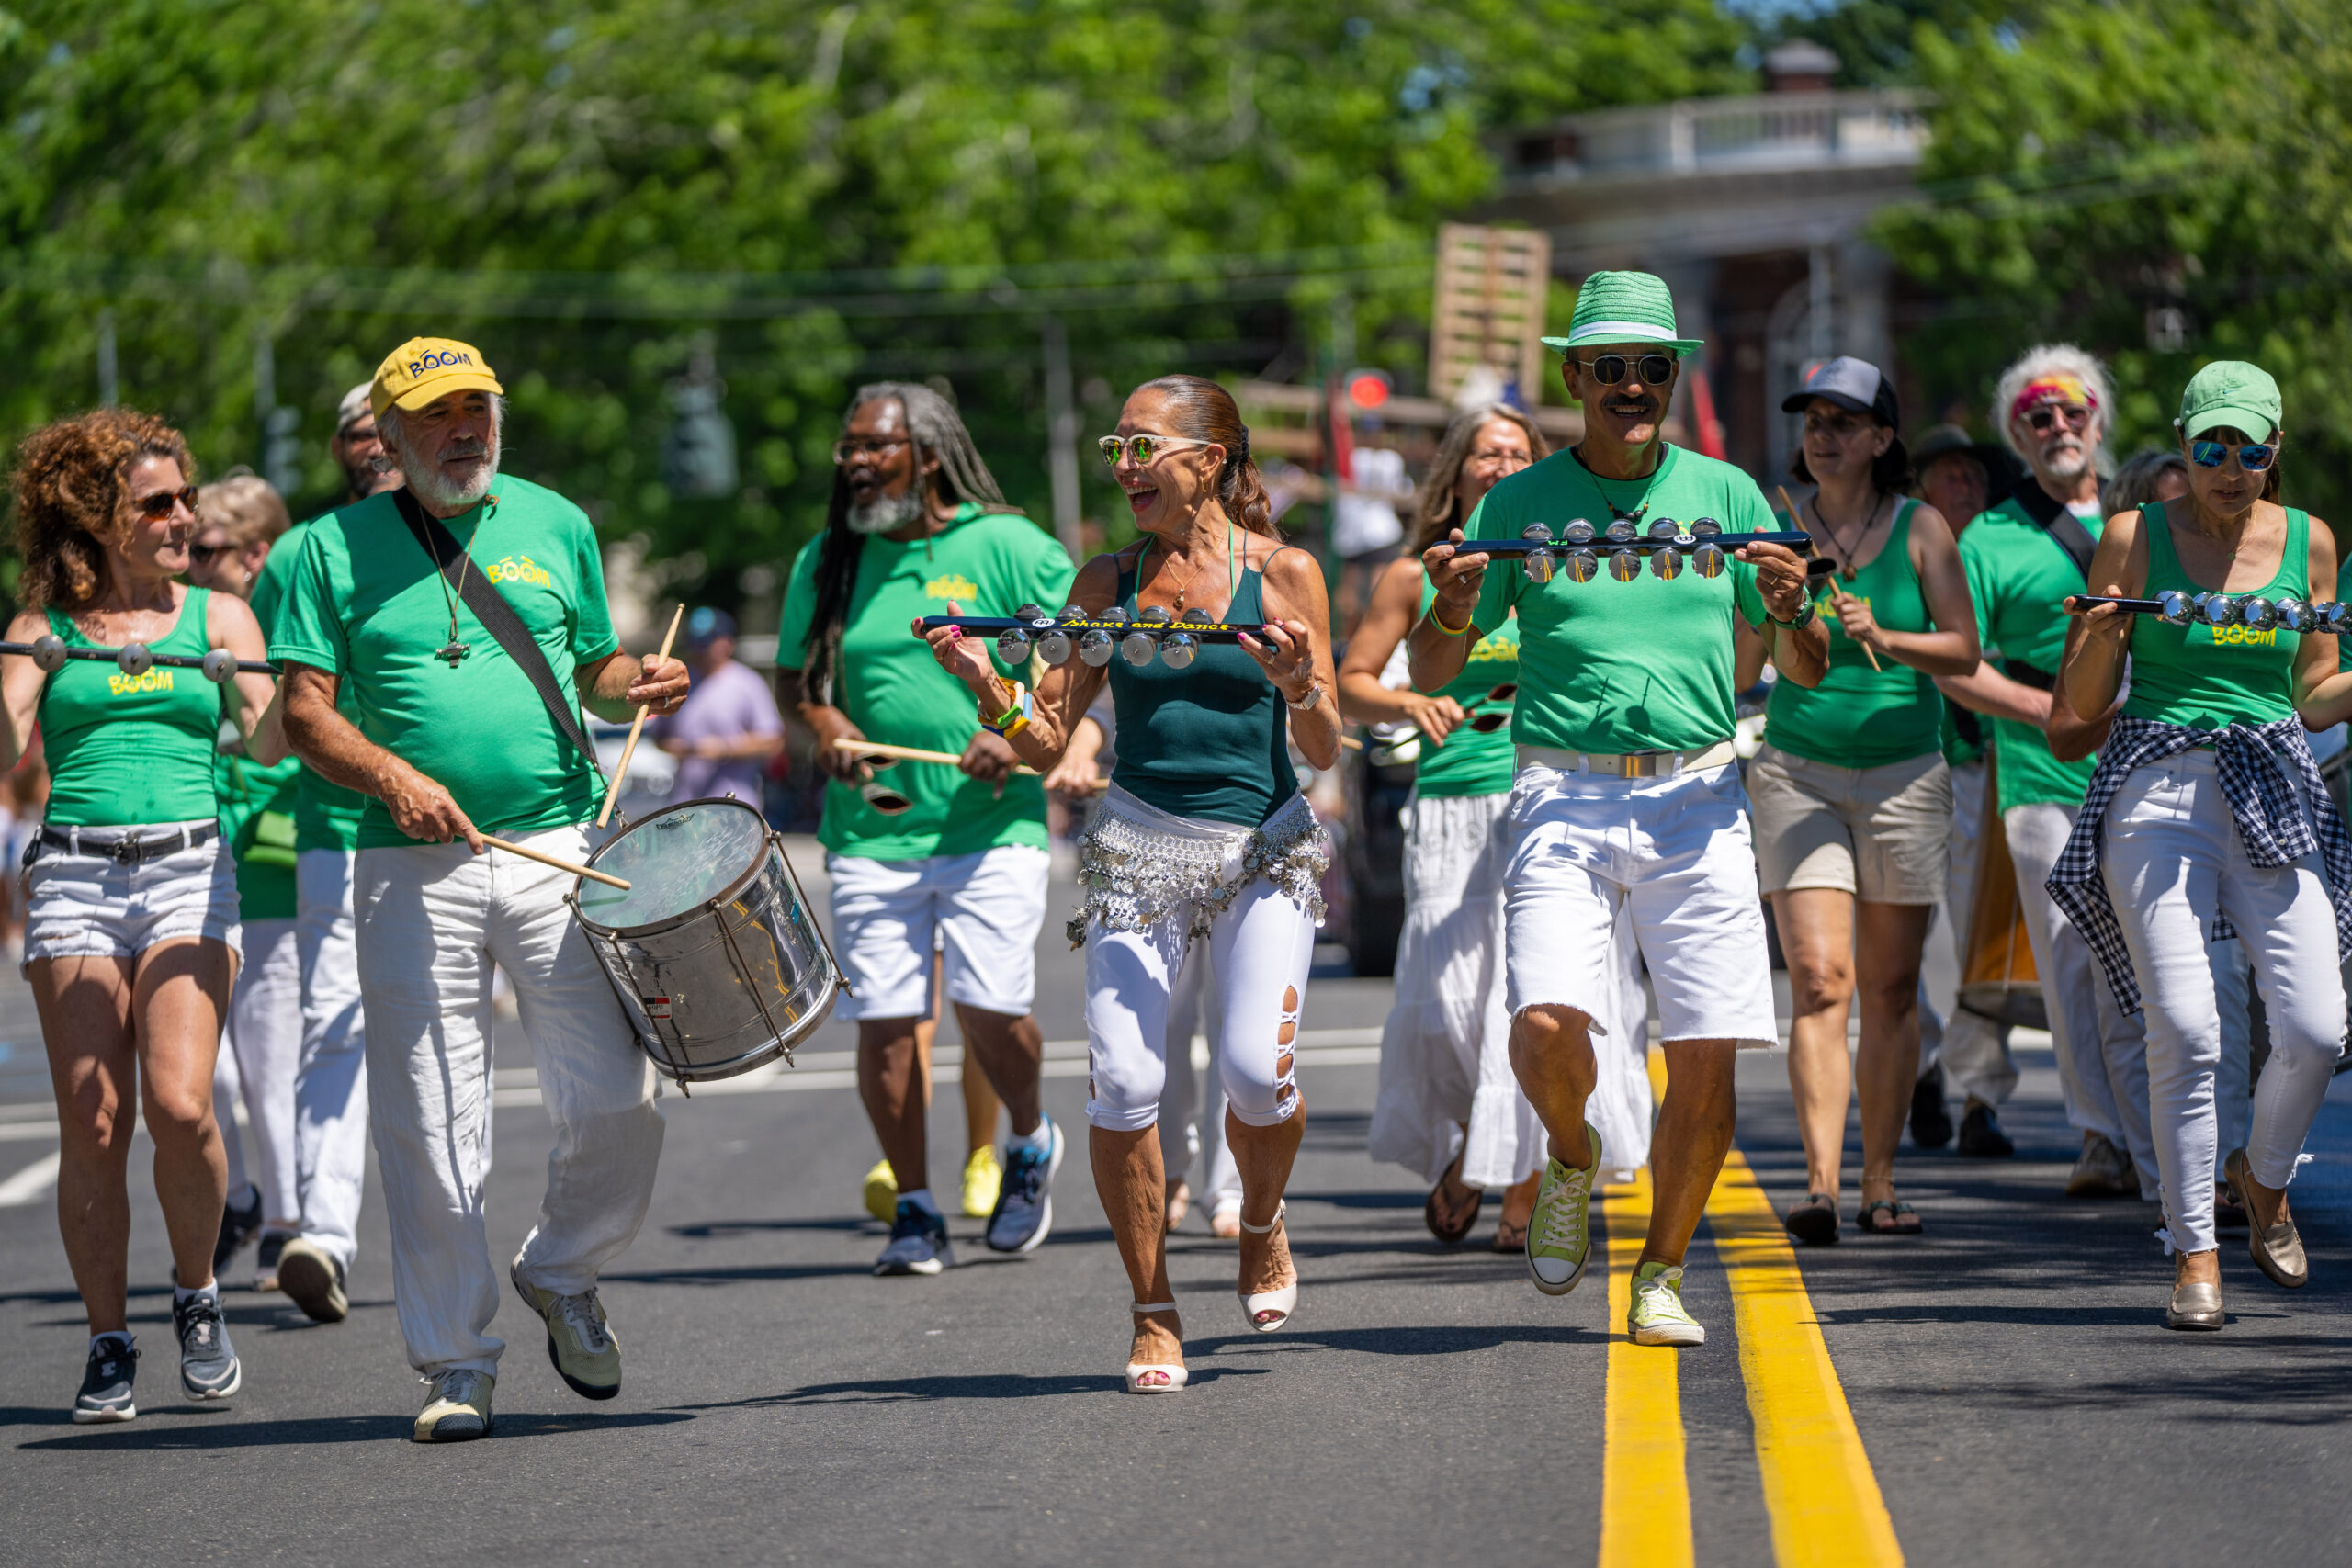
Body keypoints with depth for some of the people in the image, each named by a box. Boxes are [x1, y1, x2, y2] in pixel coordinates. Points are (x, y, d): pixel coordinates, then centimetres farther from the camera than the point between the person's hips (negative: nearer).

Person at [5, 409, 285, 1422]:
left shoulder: (216, 617, 12)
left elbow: (269, 743, -1)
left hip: (189, 870, 0)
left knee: (179, 1105, -16)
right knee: (93, 1125, -5)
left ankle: (196, 1298, 8)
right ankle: (109, 1344, 7)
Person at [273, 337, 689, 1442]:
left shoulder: (555, 526, 13)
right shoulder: (335, 550, 5)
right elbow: (304, 710, -1)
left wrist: (640, 683, 0)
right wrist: (388, 774, -18)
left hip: (559, 851, 2)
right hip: (414, 869, -2)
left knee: (618, 1101, -5)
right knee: (431, 1128, -2)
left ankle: (561, 1271, 23)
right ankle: (456, 1361, 10)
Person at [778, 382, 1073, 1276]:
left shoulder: (1006, 548, 0)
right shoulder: (828, 563, 11)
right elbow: (795, 672, 20)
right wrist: (824, 722, -2)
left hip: (990, 825, -3)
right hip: (871, 832, 3)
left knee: (991, 1009, -12)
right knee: (883, 1020, -2)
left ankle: (1031, 1142, 19)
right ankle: (913, 1211, 10)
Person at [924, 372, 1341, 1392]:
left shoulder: (1284, 573, 1)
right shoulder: (1107, 582, 8)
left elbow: (1323, 755, 0)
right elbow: (1050, 742, 8)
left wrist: (1302, 689, -21)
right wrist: (985, 683, -9)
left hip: (1265, 847, -2)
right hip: (1138, 845, 2)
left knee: (1254, 1071, -18)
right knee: (1122, 1081, -14)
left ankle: (1262, 1223, 17)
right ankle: (1153, 1311, 4)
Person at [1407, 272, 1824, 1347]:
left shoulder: (1724, 494, 9)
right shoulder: (1521, 503, 6)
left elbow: (1808, 672, 10)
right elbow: (1431, 676, 7)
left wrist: (1791, 611, -12)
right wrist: (1455, 610, -14)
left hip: (1695, 796, 1)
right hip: (1565, 797, -1)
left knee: (1707, 1057, -5)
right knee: (1546, 1023, -20)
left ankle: (1660, 1278, 13)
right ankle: (1570, 1160, 13)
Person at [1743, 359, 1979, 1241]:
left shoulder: (1921, 528, 1)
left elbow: (1964, 651, -2)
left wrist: (1881, 635, -17)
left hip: (1903, 772, 1)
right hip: (1797, 770, -1)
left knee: (1890, 988, 5)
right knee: (1819, 979, -13)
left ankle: (1879, 1181, 15)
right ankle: (1822, 1182, -21)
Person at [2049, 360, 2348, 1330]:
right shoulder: (2134, 539, 3)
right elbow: (2081, 704, 5)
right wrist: (2099, 637, -14)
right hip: (2159, 786, -2)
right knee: (2185, 1031, -12)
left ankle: (2264, 1175, 22)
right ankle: (2194, 1252, -2)